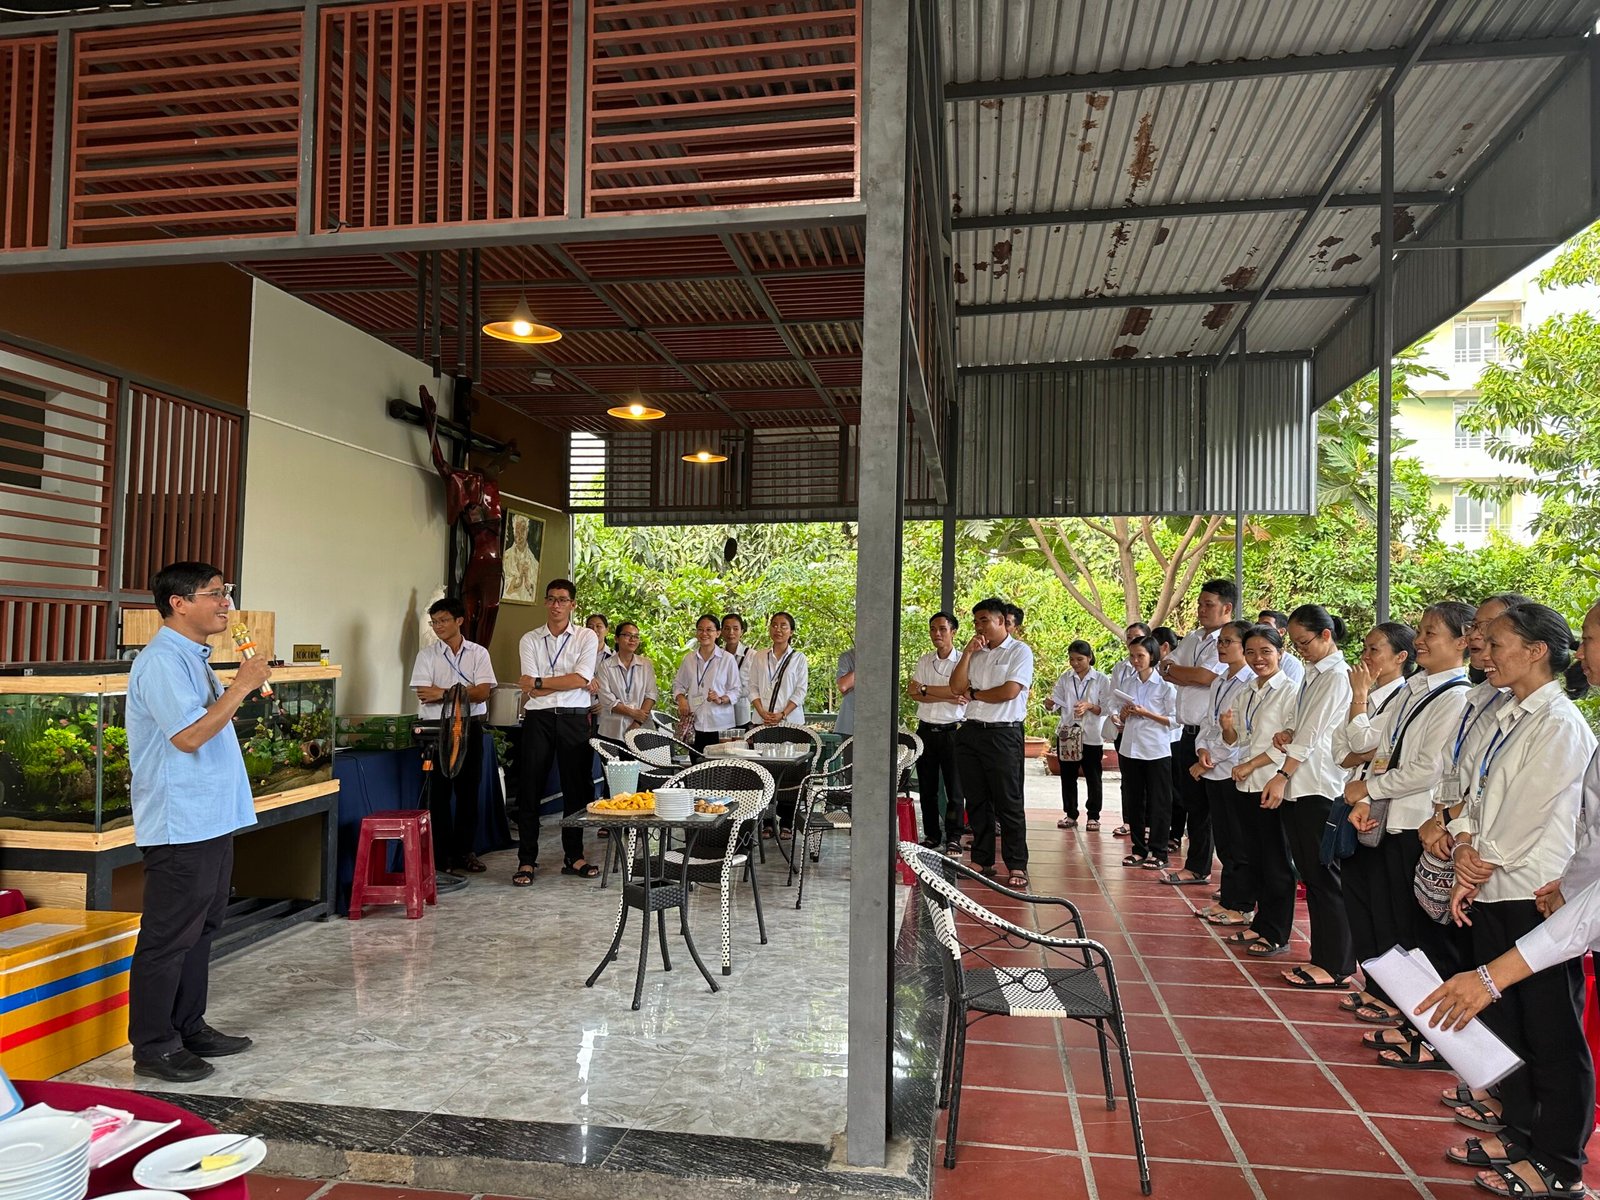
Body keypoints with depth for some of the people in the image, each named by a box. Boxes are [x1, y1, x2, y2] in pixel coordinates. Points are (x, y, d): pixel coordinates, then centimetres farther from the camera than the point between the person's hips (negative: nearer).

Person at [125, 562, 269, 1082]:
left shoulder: (192, 659, 15)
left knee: (200, 928, 18)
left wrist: (244, 685, 11)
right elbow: (188, 736, -25)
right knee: (168, 937, 0)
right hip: (180, 824, -10)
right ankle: (152, 1046, 11)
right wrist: (241, 686, -21)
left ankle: (189, 1028, 29)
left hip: (211, 819, 10)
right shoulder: (163, 661, -17)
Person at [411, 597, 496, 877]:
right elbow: (424, 694, -9)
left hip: (470, 727, 1)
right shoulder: (427, 655, 2)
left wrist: (444, 692, -14)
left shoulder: (479, 653, 5)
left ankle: (465, 851, 15)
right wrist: (463, 693, -13)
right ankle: (441, 855, 9)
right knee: (440, 791, 1)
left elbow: (483, 692, -8)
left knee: (469, 791, 5)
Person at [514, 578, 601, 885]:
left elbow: (581, 678, -9)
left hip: (574, 720, 0)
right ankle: (527, 860, 9)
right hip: (538, 719, 0)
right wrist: (567, 682, -8)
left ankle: (574, 856, 18)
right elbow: (529, 689, -4)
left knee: (577, 787, 6)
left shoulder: (587, 638, 5)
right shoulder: (530, 640, 7)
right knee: (530, 788, 1)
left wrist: (539, 682, -7)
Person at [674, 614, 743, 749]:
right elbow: (678, 683, 20)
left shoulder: (727, 659, -1)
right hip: (694, 724, 3)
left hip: (720, 725, -3)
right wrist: (681, 699, 1)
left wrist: (721, 699, -15)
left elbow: (737, 690, 1)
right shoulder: (689, 658, 10)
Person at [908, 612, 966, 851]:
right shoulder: (924, 661, 10)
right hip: (926, 730, 5)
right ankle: (931, 835, 20)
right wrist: (947, 697, -15)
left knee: (954, 788, 0)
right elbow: (913, 693, -2)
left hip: (952, 730, -4)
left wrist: (924, 689, -10)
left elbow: (961, 692, -19)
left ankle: (953, 838, 8)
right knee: (927, 788, 10)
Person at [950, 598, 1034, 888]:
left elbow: (1010, 691, -14)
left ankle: (1017, 866, 3)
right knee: (976, 802, 9)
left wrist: (973, 694, -2)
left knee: (1009, 803, -3)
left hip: (1003, 735, -6)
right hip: (971, 732, 6)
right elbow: (956, 687, 5)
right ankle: (983, 862, 17)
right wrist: (968, 652, -2)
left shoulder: (1019, 651, -2)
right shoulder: (975, 653, 16)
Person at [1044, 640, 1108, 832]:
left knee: (1093, 777, 6)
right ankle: (1070, 814, 19)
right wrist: (1049, 705, -21)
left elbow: (1106, 709, -6)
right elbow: (1056, 702, 0)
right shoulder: (1065, 678, 5)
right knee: (1067, 776, 8)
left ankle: (1093, 816, 17)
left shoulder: (1101, 680, -4)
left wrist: (1089, 706, -22)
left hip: (1092, 735, -3)